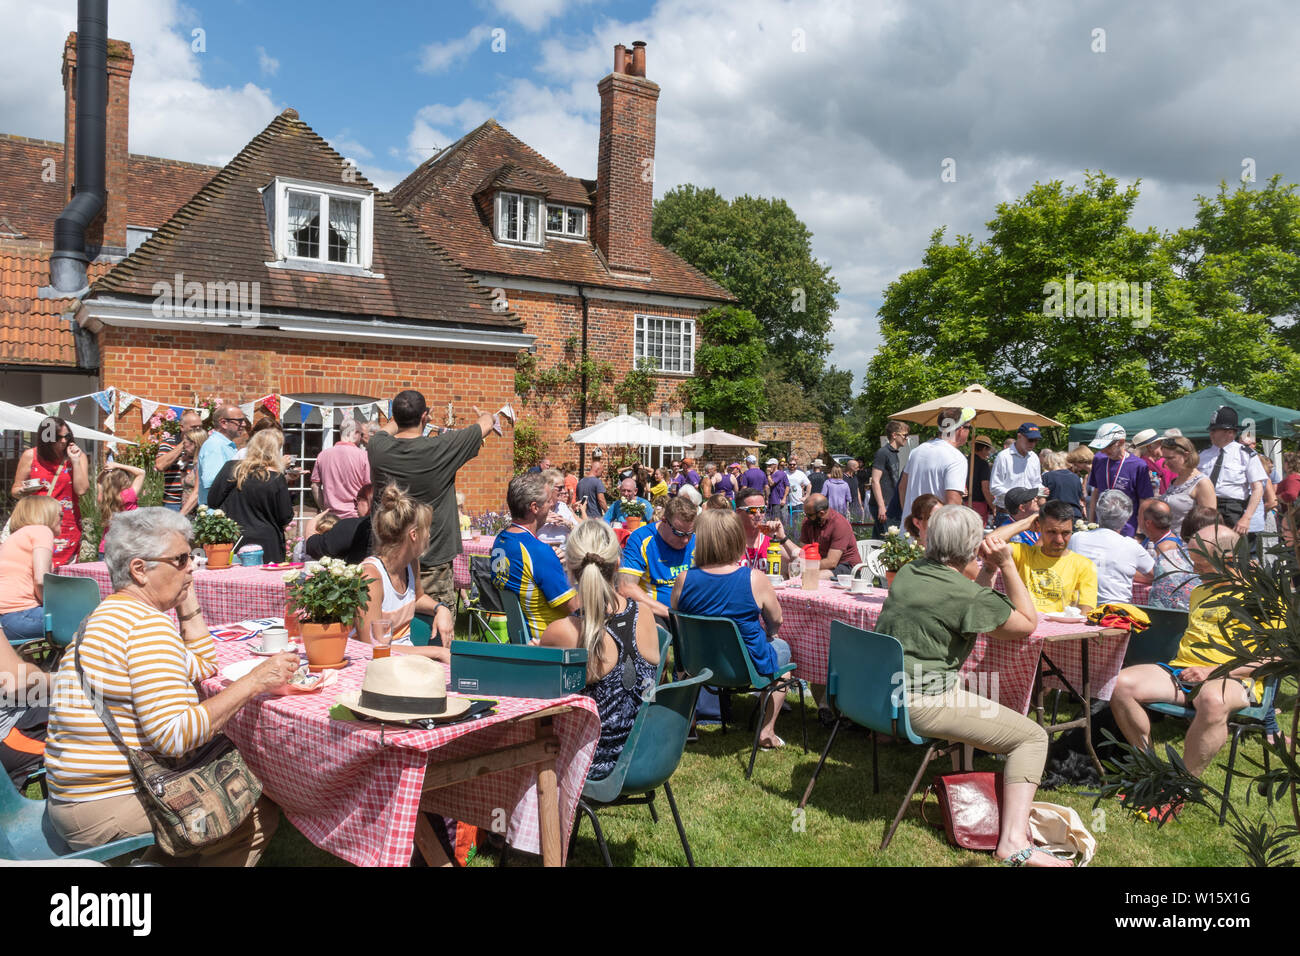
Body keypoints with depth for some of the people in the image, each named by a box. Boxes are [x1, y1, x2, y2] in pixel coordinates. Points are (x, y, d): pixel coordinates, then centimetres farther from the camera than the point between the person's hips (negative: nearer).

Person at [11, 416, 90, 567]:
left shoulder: (77, 455, 4)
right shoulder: (30, 456, 4)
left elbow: (81, 490, -9)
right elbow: (15, 490, 11)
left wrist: (75, 461, -10)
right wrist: (23, 491, -11)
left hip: (67, 527, 0)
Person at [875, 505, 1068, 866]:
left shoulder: (908, 572, 9)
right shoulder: (970, 595, -13)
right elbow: (1028, 624, 2)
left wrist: (987, 570, 12)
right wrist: (1007, 564, 1)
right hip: (921, 704, -8)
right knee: (1032, 737, 1)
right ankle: (1013, 841, -11)